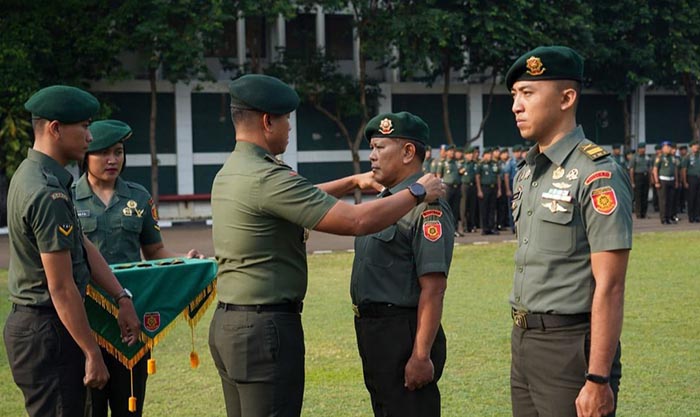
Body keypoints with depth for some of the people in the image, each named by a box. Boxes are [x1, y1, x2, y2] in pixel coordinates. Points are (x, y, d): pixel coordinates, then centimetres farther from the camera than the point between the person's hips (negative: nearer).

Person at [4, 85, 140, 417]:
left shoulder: (33, 174, 11)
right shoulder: (48, 194, -22)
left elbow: (83, 247, 14)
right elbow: (62, 288, -21)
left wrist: (122, 298, 11)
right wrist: (93, 355, -16)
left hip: (30, 323, 10)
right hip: (47, 330, -10)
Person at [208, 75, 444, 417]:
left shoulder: (229, 174, 12)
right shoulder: (267, 177, -19)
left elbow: (298, 199, 29)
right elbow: (358, 221, -21)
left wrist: (352, 182, 26)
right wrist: (417, 192, -7)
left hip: (227, 323, 10)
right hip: (265, 326, -10)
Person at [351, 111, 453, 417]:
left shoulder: (426, 208, -17)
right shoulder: (383, 201, 14)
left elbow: (433, 288, -23)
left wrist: (421, 355, -25)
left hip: (404, 334, -10)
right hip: (373, 332, 10)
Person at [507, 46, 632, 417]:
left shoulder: (597, 174, -14)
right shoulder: (526, 173, 12)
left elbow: (609, 287, -18)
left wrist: (598, 380, -21)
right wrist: (522, 344, 10)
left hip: (571, 345, -8)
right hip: (523, 341, 8)